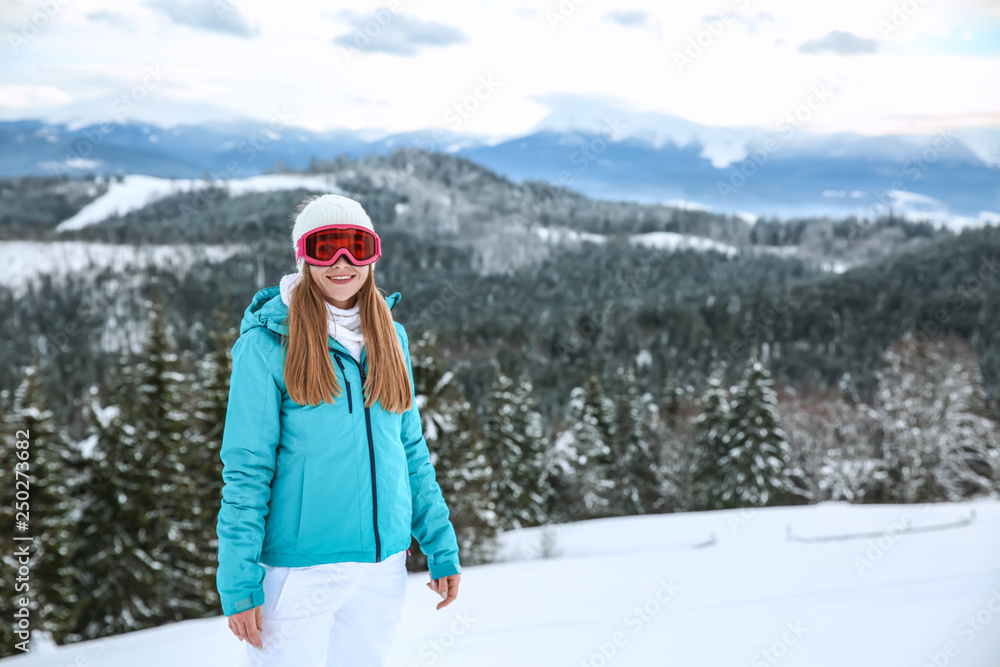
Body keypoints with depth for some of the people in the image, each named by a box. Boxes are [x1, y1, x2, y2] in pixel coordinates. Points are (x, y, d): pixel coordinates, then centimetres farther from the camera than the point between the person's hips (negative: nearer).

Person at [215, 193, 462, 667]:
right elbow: (246, 470, -10)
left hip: (382, 567, 5)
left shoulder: (388, 338, 8)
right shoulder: (269, 344, -9)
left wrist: (442, 549, 10)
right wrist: (238, 582, -13)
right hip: (299, 570, -5)